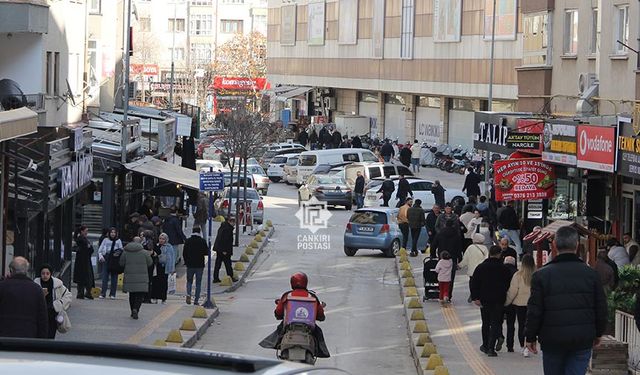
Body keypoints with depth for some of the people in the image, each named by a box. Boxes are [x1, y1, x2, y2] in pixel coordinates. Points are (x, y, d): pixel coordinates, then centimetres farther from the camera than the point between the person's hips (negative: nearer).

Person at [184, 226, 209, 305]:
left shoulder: (188, 241, -2)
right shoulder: (202, 241, -7)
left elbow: (184, 253, 1)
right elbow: (206, 253, -5)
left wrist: (186, 262, 15)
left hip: (190, 264, 1)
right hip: (200, 265, -1)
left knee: (189, 281, 15)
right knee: (198, 283, 8)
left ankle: (188, 294, -11)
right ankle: (196, 300, 5)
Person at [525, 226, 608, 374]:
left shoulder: (542, 275, -6)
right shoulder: (591, 273, -1)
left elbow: (534, 311, -5)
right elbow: (601, 308, 5)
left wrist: (531, 337, 6)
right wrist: (598, 334, 18)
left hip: (552, 340, -1)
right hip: (583, 340, 1)